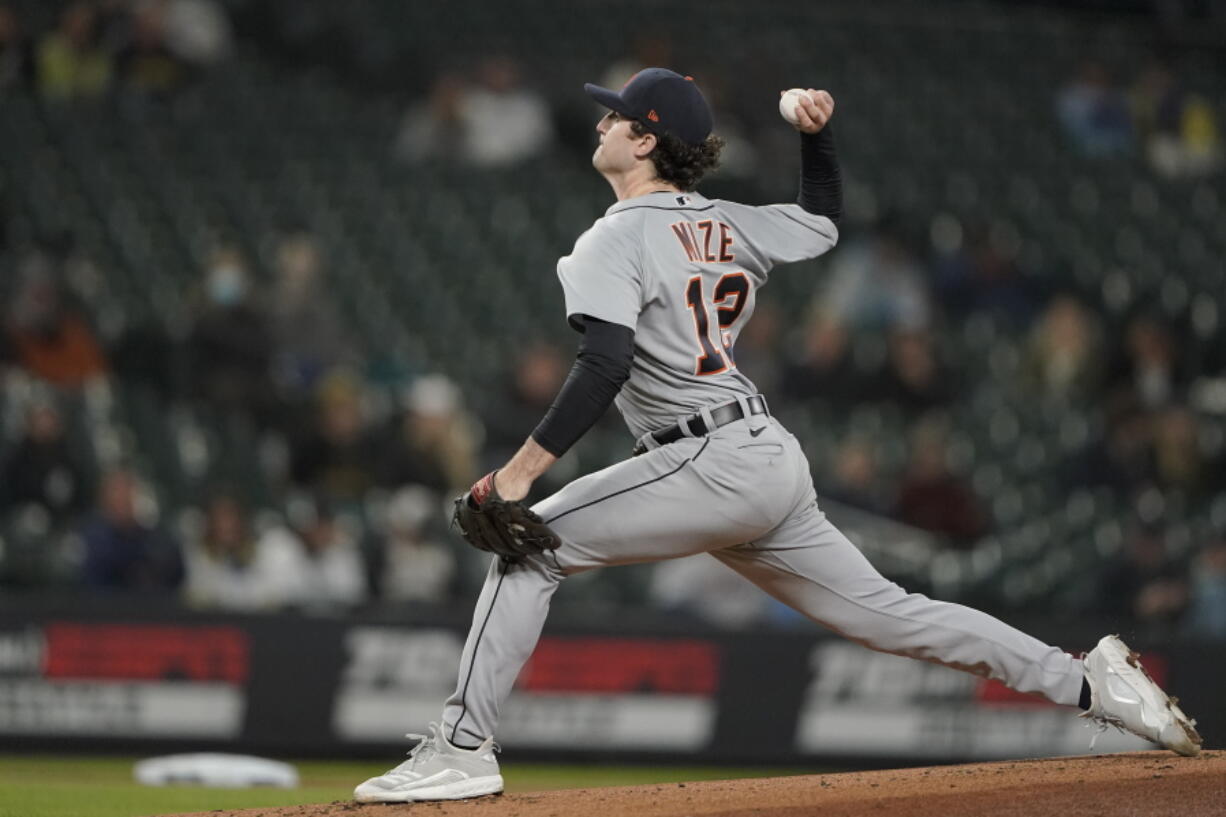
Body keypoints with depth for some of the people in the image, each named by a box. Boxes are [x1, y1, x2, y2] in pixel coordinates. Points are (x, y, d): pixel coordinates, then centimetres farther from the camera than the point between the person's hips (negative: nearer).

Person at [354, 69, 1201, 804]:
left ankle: (462, 749, -14)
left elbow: (604, 367, -23)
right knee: (889, 613, 13)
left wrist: (520, 470, -26)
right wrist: (818, 135, 23)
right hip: (776, 463, 9)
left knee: (529, 543, -7)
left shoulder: (619, 238, -8)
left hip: (715, 465, -9)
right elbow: (823, 219, 34)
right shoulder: (727, 224, 16)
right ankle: (1091, 683, 11)